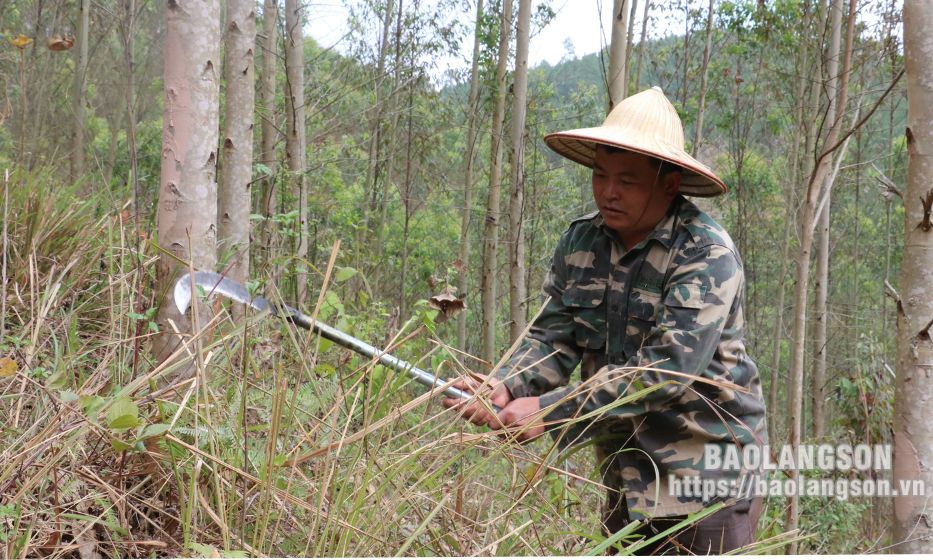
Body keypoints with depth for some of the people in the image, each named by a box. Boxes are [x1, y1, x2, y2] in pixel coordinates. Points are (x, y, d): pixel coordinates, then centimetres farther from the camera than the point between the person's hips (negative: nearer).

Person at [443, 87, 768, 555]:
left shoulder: (707, 255, -19)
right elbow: (553, 337, -2)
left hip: (707, 474, -6)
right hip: (626, 471, 6)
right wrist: (505, 388, -23)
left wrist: (550, 412, -30)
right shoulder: (581, 242, 2)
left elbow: (664, 370, -27)